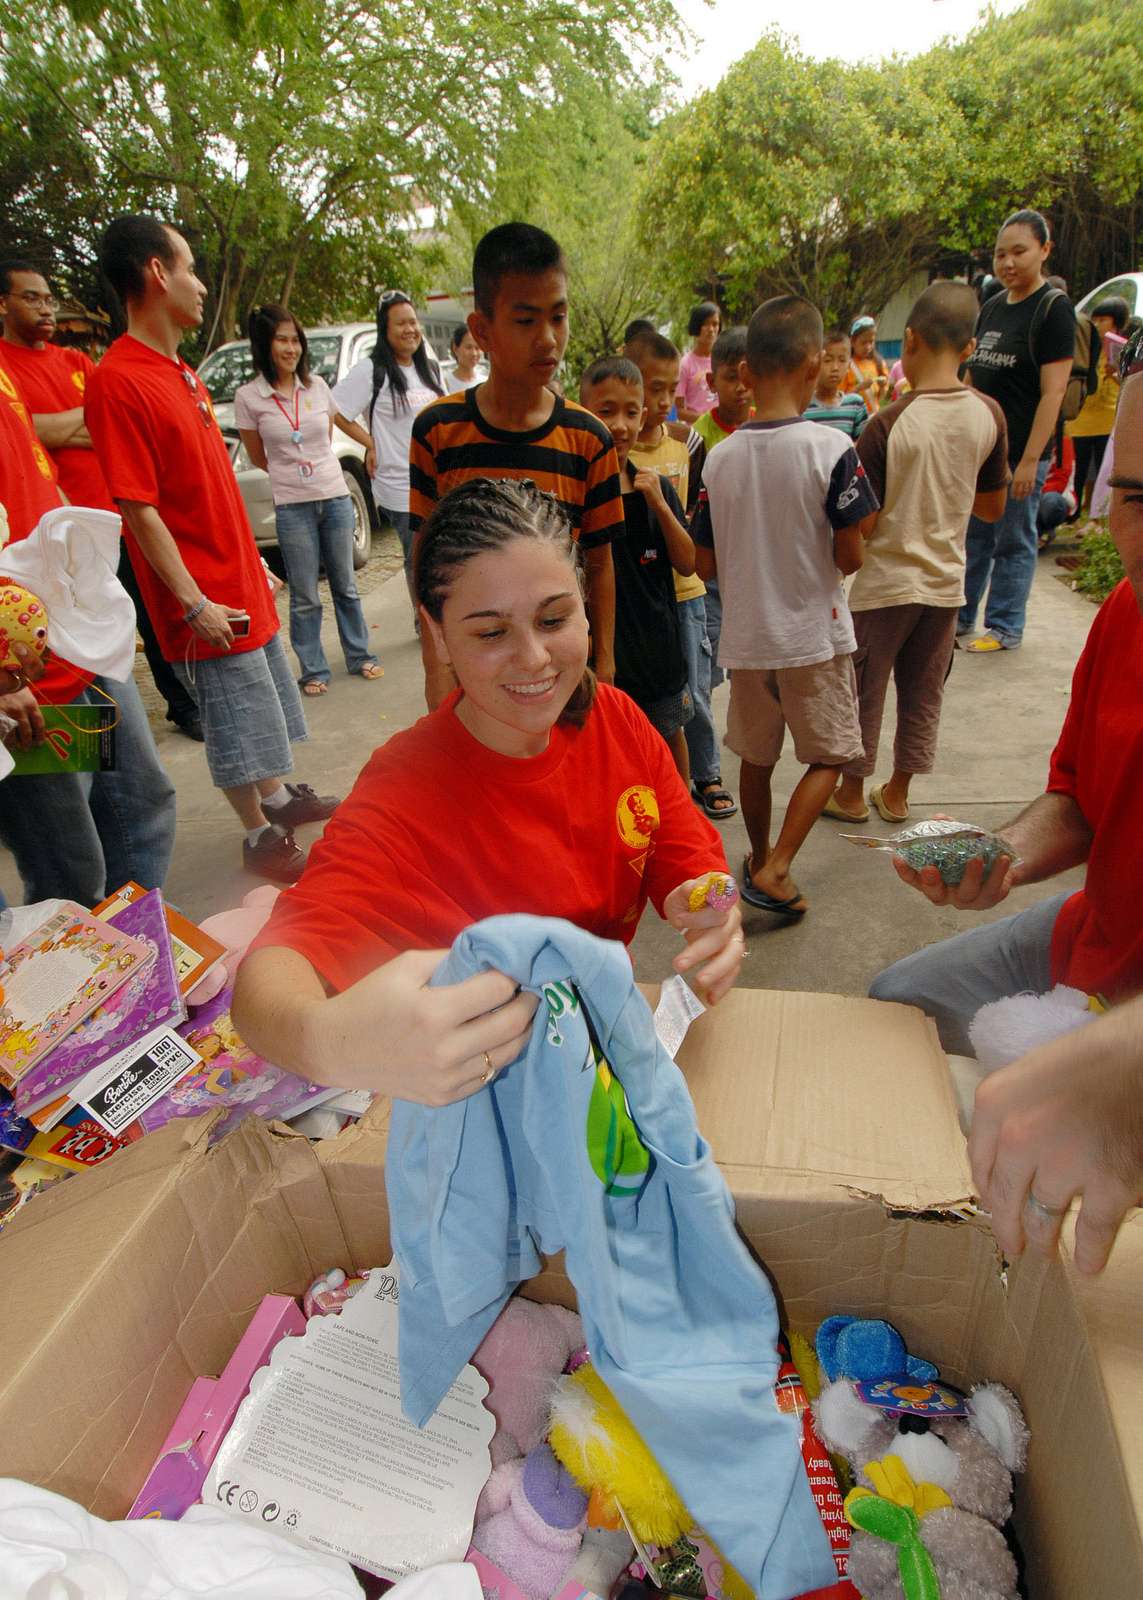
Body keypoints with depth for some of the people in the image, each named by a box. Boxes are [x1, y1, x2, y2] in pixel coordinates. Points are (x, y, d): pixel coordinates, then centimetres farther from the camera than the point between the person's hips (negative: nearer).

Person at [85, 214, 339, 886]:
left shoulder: (182, 373, 12)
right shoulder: (119, 380, -17)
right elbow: (138, 508, -20)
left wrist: (254, 563, 18)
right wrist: (193, 603, -22)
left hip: (243, 584, 9)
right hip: (208, 602, -9)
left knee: (265, 706, 21)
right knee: (236, 726, 4)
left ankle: (279, 799, 40)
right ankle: (260, 836, 20)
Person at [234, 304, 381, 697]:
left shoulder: (317, 386, 3)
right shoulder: (248, 397, -5)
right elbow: (258, 457, 6)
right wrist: (292, 472, 10)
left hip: (335, 497, 3)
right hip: (292, 506, -3)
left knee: (345, 585, 13)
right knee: (305, 597, 3)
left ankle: (360, 656, 25)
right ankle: (313, 670, 14)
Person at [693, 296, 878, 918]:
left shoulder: (719, 456, -3)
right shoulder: (830, 448, -14)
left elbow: (705, 564, 2)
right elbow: (850, 558, -12)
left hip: (745, 634, 4)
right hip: (814, 633, -3)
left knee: (756, 757, 18)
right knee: (829, 755, 13)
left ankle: (759, 859, 34)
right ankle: (775, 868, 3)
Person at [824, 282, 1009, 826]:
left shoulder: (889, 424, -18)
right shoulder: (989, 415, -4)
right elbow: (993, 507, 7)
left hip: (886, 582, -4)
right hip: (946, 581, 5)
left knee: (863, 691, 12)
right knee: (923, 695, 16)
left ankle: (852, 793, 25)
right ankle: (897, 793, 30)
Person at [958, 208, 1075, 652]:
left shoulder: (1053, 308, -9)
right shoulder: (990, 308, 12)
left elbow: (1053, 392, -14)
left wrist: (1030, 459, -20)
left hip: (1019, 450, -6)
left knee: (1013, 541, 3)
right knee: (971, 535, 12)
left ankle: (1005, 628, 13)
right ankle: (959, 617, 23)